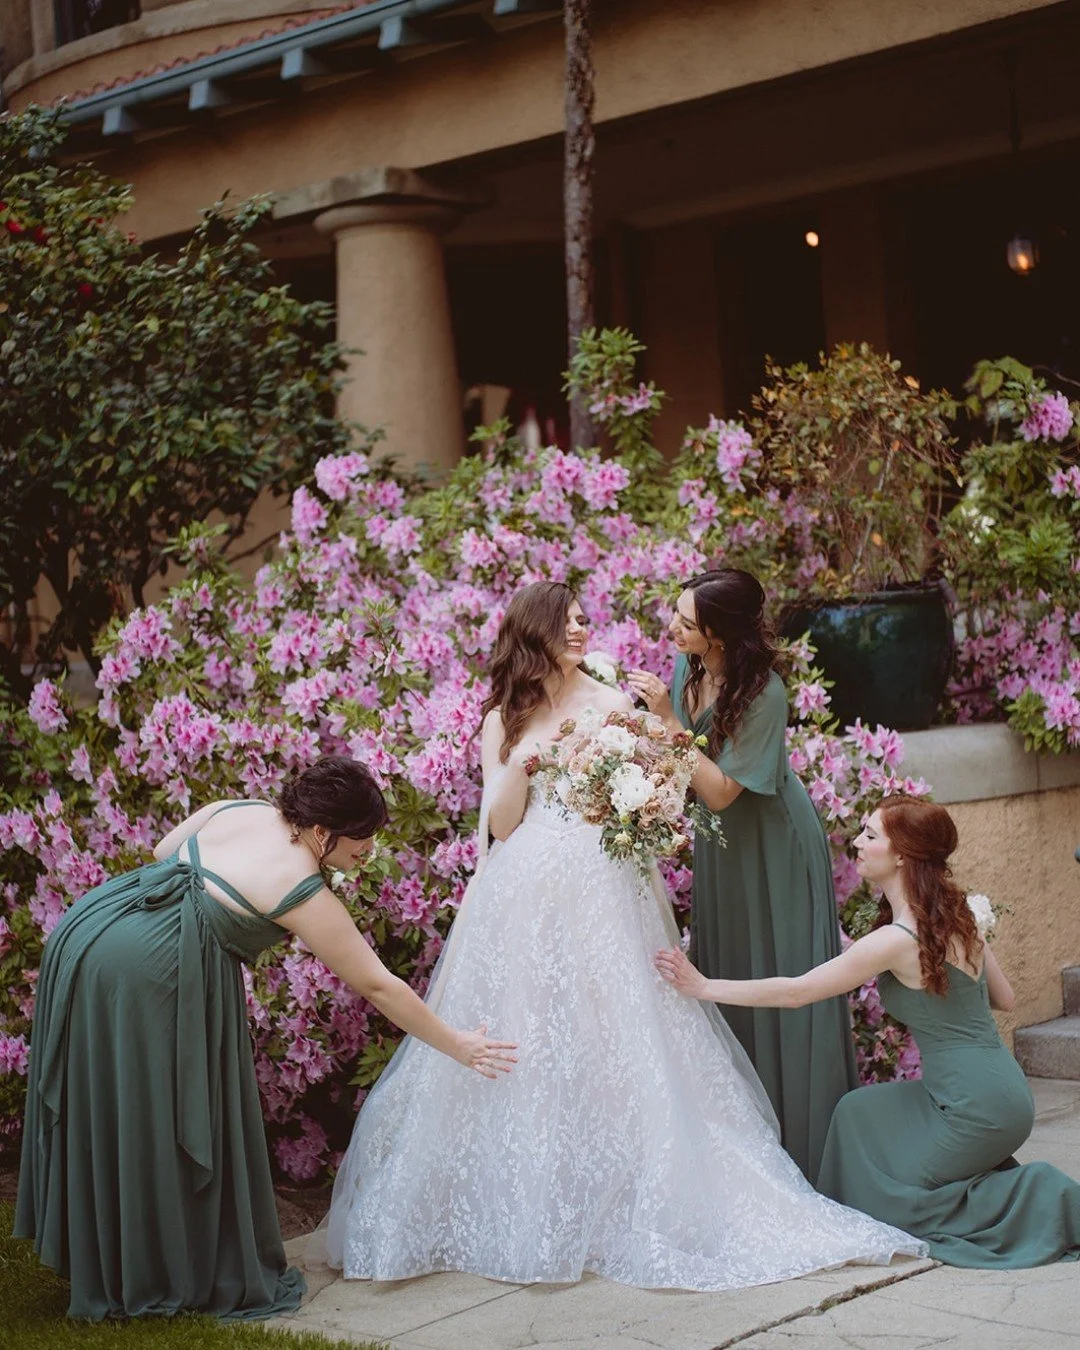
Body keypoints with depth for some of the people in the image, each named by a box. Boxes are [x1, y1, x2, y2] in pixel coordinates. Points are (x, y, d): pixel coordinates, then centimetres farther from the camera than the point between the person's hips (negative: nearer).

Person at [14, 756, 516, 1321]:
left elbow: (165, 849, 25)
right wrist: (456, 1046, 4)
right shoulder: (302, 893, -10)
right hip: (146, 973, -8)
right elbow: (378, 986, -4)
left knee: (108, 1116, 17)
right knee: (168, 1125, 3)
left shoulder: (235, 810, 10)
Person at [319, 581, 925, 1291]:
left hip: (603, 892, -2)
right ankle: (525, 1212, 7)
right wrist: (522, 761, -8)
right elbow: (499, 823, 6)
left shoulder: (613, 705, 8)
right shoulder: (505, 718, 14)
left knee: (610, 1048, -6)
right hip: (524, 902, 2)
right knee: (524, 1051, 0)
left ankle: (618, 1205, 1)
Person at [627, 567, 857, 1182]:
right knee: (727, 978, 12)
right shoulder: (689, 669, -6)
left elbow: (722, 790, -26)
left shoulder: (764, 693, -27)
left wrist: (668, 717, -30)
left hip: (771, 848, -7)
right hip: (720, 847, 7)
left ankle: (797, 1136, 13)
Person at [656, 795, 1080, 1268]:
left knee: (891, 1200, 6)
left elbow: (795, 992, -15)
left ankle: (1040, 1201, -1)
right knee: (861, 1110, 17)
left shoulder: (897, 940, -19)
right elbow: (1004, 999, 15)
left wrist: (703, 987, -10)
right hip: (1001, 1090, 8)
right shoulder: (953, 918, 5)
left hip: (978, 1105, -8)